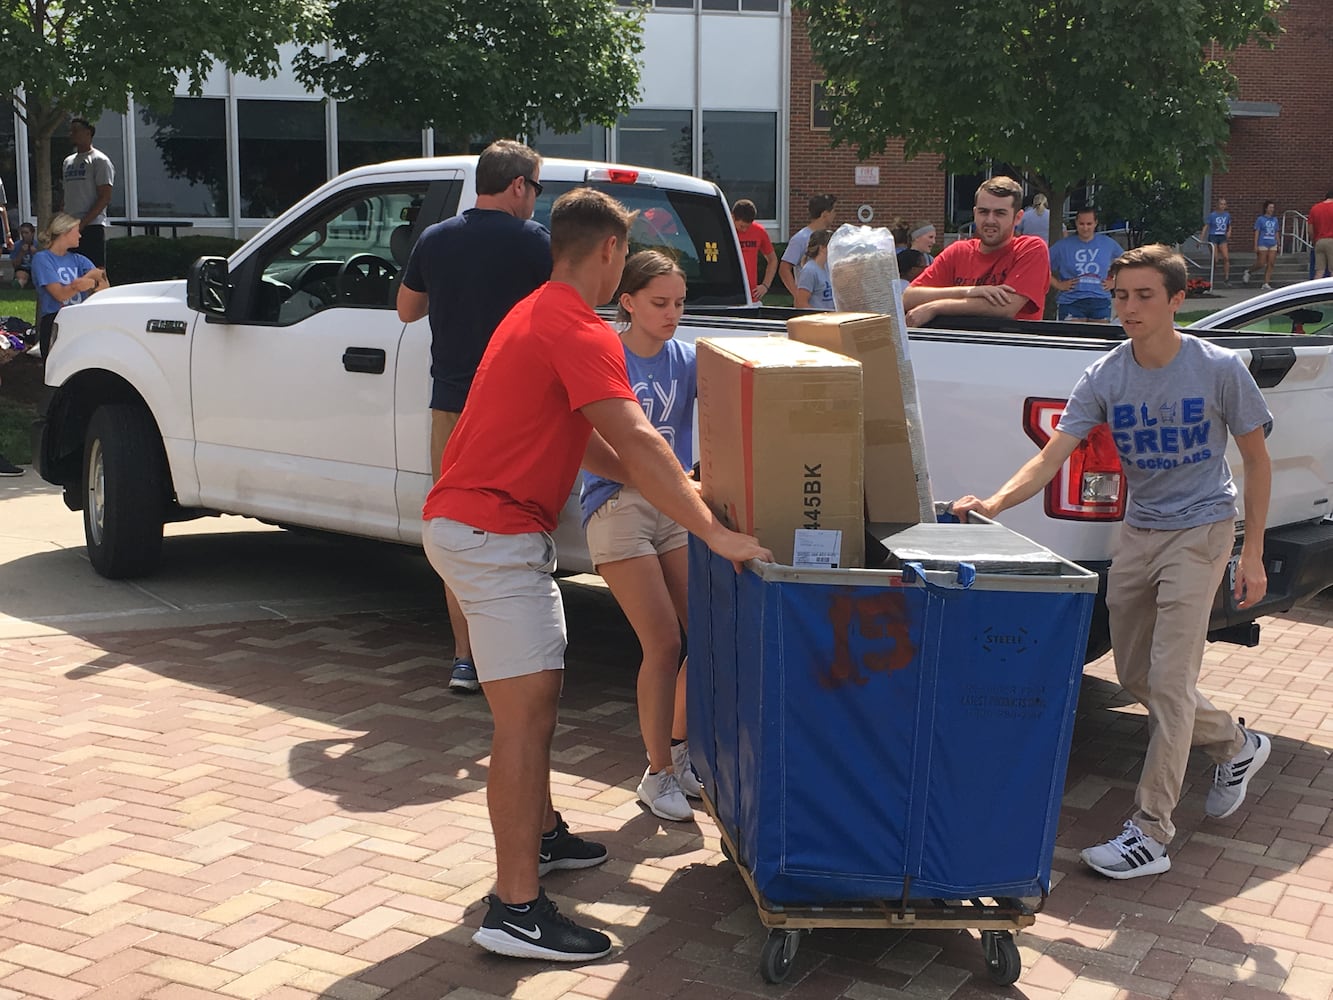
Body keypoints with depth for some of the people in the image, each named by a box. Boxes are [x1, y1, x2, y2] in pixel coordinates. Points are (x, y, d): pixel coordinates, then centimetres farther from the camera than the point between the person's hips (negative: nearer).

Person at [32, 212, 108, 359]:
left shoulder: (78, 260, 16)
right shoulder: (42, 259, 0)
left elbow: (105, 287, 0)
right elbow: (60, 294, -12)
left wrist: (92, 283, -23)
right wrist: (90, 275, -7)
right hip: (54, 324, -5)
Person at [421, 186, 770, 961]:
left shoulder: (540, 316, 18)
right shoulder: (582, 333, -17)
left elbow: (591, 443, 21)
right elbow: (638, 442, -26)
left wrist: (673, 490, 20)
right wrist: (715, 533, -26)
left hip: (484, 525, 11)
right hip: (492, 533, -11)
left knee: (540, 694, 21)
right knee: (526, 713, -12)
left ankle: (541, 835, 36)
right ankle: (516, 910, -11)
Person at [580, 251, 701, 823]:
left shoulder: (685, 358, 6)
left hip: (675, 503, 5)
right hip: (617, 506, -5)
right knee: (664, 643, -7)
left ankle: (678, 748, 26)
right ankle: (658, 775, 9)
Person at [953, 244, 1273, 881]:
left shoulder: (1219, 369, -13)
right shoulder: (1105, 377, -6)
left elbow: (1256, 460, -3)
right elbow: (1052, 456, -14)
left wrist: (1252, 554, -7)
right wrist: (997, 502, -32)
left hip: (1200, 530, -5)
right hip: (1138, 532, 5)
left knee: (1168, 680, -11)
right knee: (1136, 676, 13)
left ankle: (1150, 834, -5)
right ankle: (1236, 746, 40)